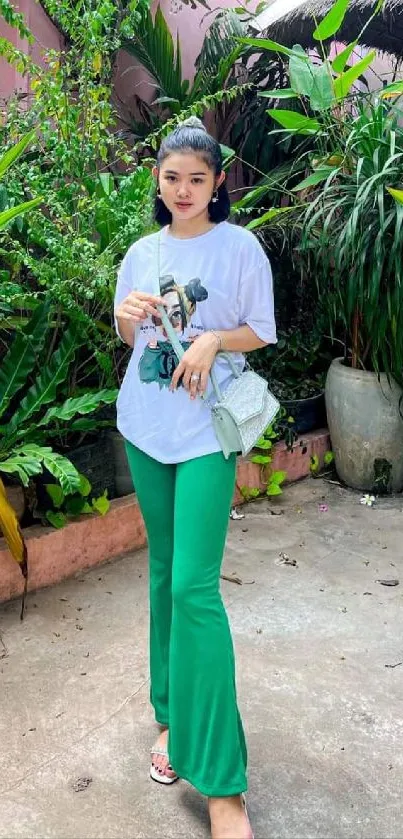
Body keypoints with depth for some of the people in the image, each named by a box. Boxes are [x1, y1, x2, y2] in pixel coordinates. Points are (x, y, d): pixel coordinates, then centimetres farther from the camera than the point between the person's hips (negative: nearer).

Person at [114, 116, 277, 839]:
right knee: (163, 571, 11)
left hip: (206, 430, -5)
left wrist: (213, 340, -16)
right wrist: (126, 315, -6)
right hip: (144, 424, 5)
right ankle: (171, 716, 28)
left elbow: (261, 331, 2)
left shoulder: (239, 247, -1)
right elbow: (127, 340, 16)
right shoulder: (142, 253, 11)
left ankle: (220, 779, -3)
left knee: (193, 587, -12)